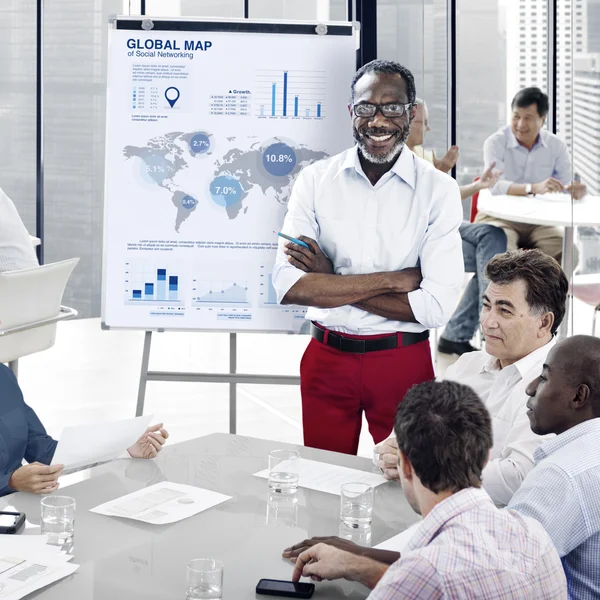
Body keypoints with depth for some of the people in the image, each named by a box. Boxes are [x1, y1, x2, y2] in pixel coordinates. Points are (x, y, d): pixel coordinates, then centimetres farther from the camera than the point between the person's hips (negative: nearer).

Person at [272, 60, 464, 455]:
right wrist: (393, 279, -17)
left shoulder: (438, 190, -6)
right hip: (326, 359, 2)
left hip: (403, 363, -1)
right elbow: (288, 285, -13)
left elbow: (437, 305, -15)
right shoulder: (316, 180, -2)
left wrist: (330, 283, -14)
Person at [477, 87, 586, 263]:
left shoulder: (556, 146, 6)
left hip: (538, 220, 4)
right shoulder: (495, 143, -7)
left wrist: (573, 189, -27)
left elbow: (564, 187, 0)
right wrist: (534, 188, -39)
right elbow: (495, 186, -23)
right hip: (499, 217, -4)